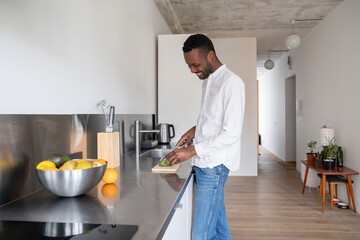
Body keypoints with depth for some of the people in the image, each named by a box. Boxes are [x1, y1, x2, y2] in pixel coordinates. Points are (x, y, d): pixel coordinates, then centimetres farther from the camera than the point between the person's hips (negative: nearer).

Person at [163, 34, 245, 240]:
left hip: (214, 165, -9)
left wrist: (192, 150, -18)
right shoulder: (208, 81, 14)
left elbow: (231, 135, -20)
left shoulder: (232, 83, -15)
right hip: (206, 163, 9)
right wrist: (195, 129, 7)